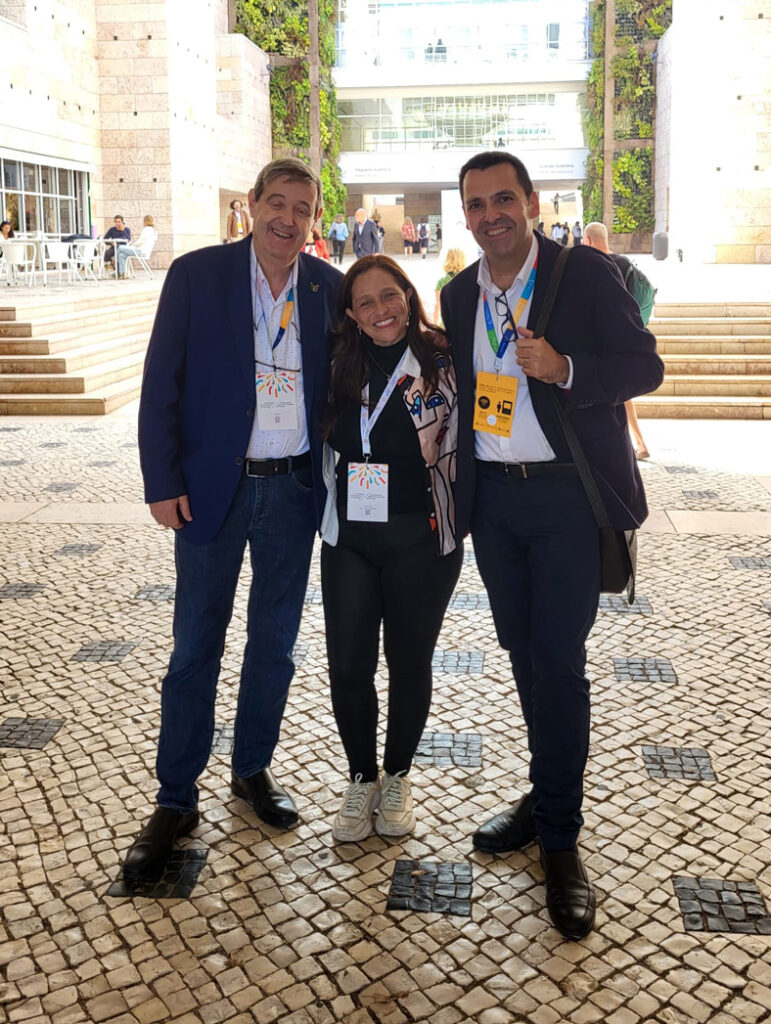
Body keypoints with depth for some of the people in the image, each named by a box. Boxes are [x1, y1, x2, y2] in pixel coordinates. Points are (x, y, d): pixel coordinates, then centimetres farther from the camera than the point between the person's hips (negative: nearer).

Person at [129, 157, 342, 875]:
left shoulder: (330, 287, 3)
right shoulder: (195, 274, -4)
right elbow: (160, 385, -5)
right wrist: (163, 482, -10)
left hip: (294, 491, 3)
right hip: (212, 487, -2)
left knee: (274, 643, 14)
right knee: (195, 648, 6)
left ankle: (254, 768, 34)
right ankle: (176, 800, 19)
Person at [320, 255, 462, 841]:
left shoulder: (443, 362, -6)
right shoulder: (340, 368, 6)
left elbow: (465, 441, -7)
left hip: (421, 540, -3)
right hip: (349, 539, 3)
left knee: (410, 665, 9)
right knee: (348, 666, 3)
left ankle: (397, 777, 32)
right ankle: (362, 778, 26)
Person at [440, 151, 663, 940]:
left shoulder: (587, 275, -7)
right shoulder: (459, 295, 8)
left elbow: (643, 367, -8)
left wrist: (564, 368, -26)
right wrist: (455, 489, 10)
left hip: (566, 496, -5)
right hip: (493, 496, 5)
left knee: (557, 660, -4)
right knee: (523, 654, 14)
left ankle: (559, 840, 9)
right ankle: (546, 796, 32)